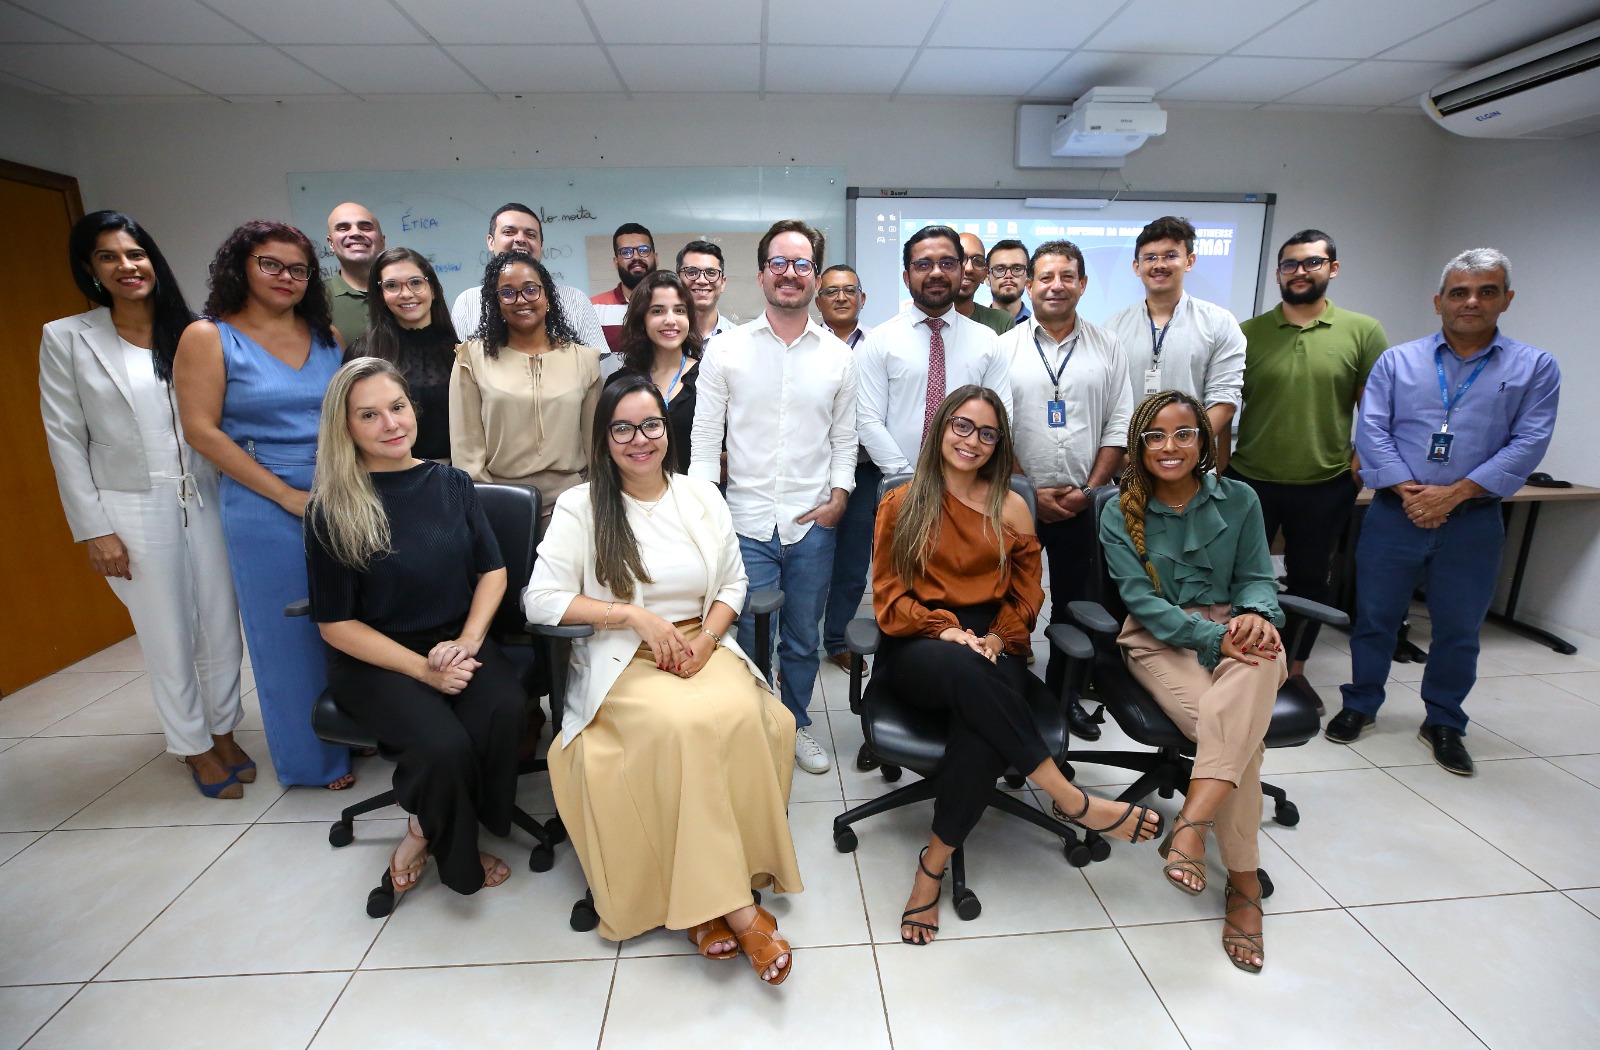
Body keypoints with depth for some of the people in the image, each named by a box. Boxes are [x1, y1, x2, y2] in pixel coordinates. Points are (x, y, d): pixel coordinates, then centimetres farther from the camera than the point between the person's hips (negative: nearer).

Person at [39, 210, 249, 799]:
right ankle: (194, 748, 25)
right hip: (133, 512, -2)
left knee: (222, 628, 7)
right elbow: (65, 440, -1)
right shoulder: (66, 338, 0)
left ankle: (224, 732, 27)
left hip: (205, 501, 2)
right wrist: (93, 530, -6)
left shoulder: (188, 333, 6)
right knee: (168, 638, 7)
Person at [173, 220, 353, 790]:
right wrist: (287, 494, -12)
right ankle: (314, 757, 24)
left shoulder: (327, 336, 9)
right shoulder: (209, 337, -1)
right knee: (290, 632, 7)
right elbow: (202, 430, -7)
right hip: (266, 507, -3)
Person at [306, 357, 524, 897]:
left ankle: (424, 830, 0)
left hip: (458, 645, 3)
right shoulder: (333, 510, -6)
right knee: (443, 745, -30)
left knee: (504, 711, -28)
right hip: (374, 662, -3)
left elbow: (492, 570, 7)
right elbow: (336, 624, -5)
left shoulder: (451, 483, 5)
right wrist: (424, 669, -15)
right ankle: (456, 854, 4)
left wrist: (468, 640, -11)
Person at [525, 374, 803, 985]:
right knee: (683, 724, -34)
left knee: (740, 716, -30)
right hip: (622, 661, -3)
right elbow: (540, 599, -4)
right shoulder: (580, 507, 1)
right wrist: (632, 614, -12)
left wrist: (705, 639, -6)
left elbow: (733, 582, 13)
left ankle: (709, 902, -15)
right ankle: (737, 908, -21)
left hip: (704, 648, 3)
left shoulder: (702, 497, 11)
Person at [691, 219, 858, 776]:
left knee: (803, 637, 15)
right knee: (749, 639, 6)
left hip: (814, 523, 2)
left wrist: (839, 496, -3)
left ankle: (795, 724, 36)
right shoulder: (725, 349, 0)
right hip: (746, 522, -2)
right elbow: (705, 439, 0)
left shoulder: (839, 355, 6)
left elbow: (844, 437, 10)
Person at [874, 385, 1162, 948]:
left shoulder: (1011, 507, 13)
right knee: (964, 669, -38)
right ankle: (1073, 801, -26)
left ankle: (932, 866, -18)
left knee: (981, 726, -33)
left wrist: (997, 637, -6)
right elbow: (888, 598, 2)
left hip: (992, 647, 2)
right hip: (917, 652, -1)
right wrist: (945, 630, -14)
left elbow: (1026, 595, 14)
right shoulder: (901, 505, 9)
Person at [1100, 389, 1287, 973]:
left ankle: (1191, 821, -41)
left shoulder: (1239, 501, 7)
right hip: (1159, 638, -2)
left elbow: (1256, 577, 10)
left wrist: (1256, 615, -16)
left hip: (1232, 628, 2)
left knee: (1257, 665, -37)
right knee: (1240, 730, -29)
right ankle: (1244, 882, -17)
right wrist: (1213, 637, -20)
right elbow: (1140, 598, -6)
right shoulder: (1121, 512, 0)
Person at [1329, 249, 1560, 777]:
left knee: (1459, 628, 10)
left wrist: (1453, 493, -15)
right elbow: (1371, 431, -4)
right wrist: (1407, 490, -14)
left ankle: (1444, 723, 27)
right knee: (1374, 616, 7)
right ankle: (1360, 706, 24)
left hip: (1473, 520, 1)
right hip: (1394, 514, 0)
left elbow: (1528, 445, -4)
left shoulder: (1534, 368, 5)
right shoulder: (1397, 361, 5)